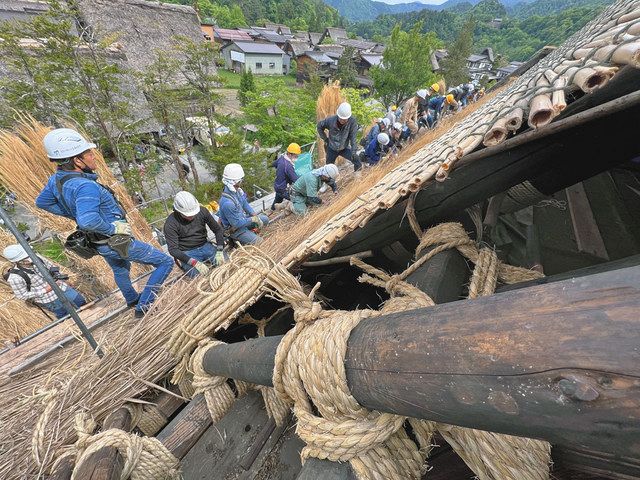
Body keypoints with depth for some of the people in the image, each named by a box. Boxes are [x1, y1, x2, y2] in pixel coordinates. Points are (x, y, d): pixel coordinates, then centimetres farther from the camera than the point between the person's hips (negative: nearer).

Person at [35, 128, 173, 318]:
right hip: (117, 242, -10)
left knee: (120, 269, 34)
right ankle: (144, 306, 5)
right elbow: (88, 221, -47)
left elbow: (42, 202, 14)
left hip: (97, 243, 10)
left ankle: (132, 300, 59)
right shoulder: (85, 186, -33)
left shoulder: (56, 179, -4)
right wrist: (113, 228, -29)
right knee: (165, 262, -1)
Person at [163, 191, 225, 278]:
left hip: (205, 246, 3)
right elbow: (173, 250, -19)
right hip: (187, 253, -3)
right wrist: (194, 263, -31)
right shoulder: (170, 223, -18)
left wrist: (219, 251, -15)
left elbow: (217, 229, -2)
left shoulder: (202, 211, -10)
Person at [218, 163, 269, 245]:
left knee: (265, 219, 13)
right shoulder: (227, 203, -38)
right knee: (259, 242, -11)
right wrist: (252, 219, -18)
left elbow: (245, 204, 4)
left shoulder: (236, 189, -12)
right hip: (235, 229, -8)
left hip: (242, 218, 8)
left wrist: (255, 216, -6)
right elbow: (237, 223, -30)